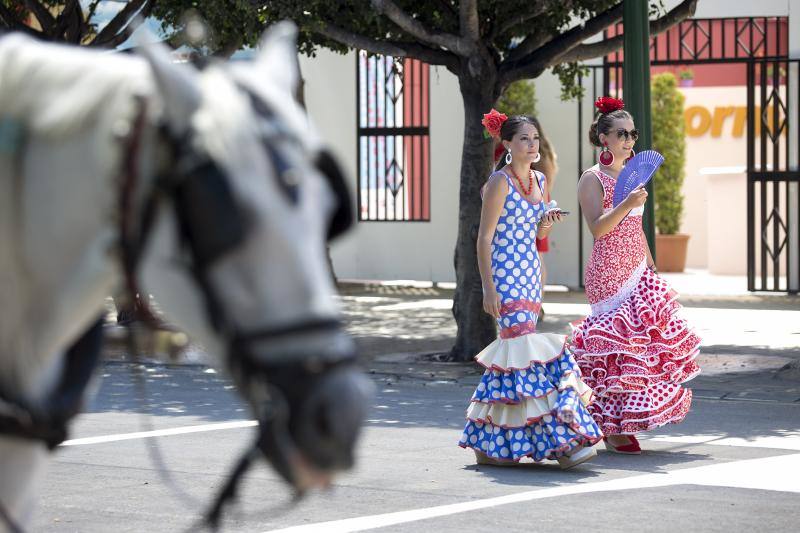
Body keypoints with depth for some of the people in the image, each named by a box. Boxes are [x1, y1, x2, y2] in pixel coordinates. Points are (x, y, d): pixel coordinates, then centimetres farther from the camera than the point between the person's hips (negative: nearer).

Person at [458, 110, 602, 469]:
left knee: (512, 349, 8)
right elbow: (484, 238, -11)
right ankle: (559, 441, -19)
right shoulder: (500, 182, -9)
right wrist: (489, 288, -17)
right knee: (527, 347, -14)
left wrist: (547, 222, -1)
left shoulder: (538, 181, 14)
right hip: (504, 275, -8)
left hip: (529, 274, 8)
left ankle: (487, 443, 15)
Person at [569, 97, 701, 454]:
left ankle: (623, 422, 12)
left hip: (638, 273, 8)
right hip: (608, 274, -8)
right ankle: (613, 429, -4)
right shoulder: (592, 179, -6)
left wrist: (652, 271, 21)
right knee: (616, 345, -10)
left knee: (642, 343, 3)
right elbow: (597, 227, -18)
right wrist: (627, 205, -30)